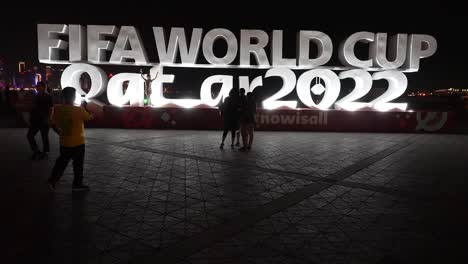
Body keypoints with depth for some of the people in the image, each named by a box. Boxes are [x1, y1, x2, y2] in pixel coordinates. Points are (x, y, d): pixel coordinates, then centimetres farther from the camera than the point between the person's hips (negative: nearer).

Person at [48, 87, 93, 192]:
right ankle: (77, 184, 20)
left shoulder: (57, 109, -5)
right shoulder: (79, 110, -19)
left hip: (64, 143, 5)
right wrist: (85, 107, 9)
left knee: (62, 161, 22)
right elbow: (90, 117, -3)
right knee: (78, 164, 10)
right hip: (78, 143, -4)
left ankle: (52, 180, 20)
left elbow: (53, 123, 4)